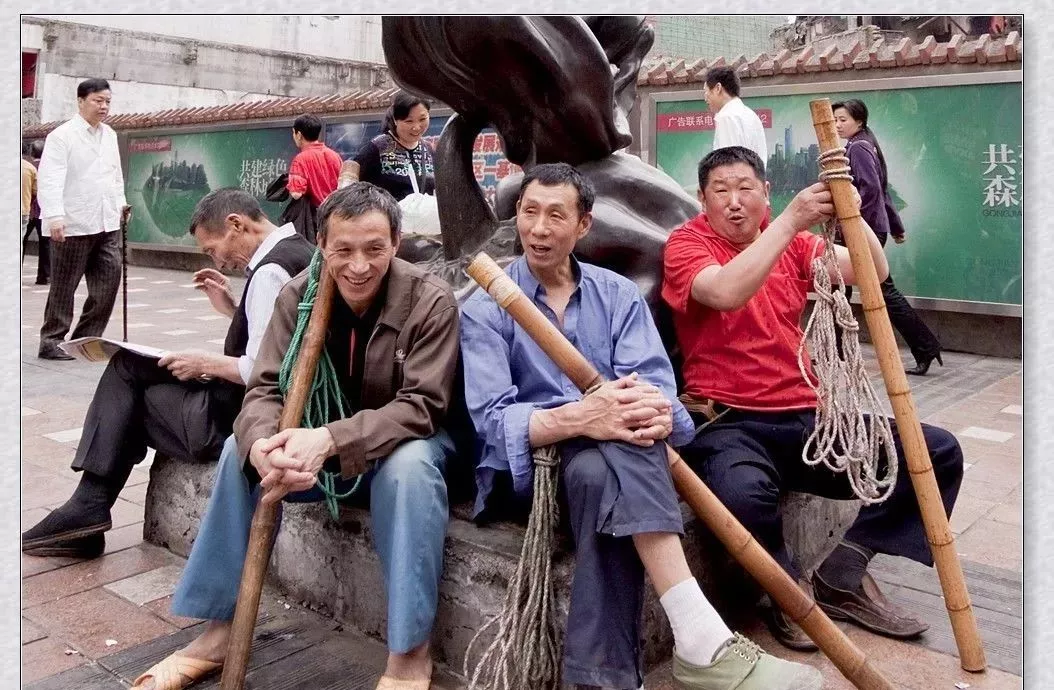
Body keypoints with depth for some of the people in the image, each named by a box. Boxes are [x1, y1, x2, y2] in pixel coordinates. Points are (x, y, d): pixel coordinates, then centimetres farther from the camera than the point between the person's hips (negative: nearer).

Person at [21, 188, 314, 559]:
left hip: (239, 420, -10)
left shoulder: (270, 272, -21)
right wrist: (231, 308, 8)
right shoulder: (297, 250, 8)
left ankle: (89, 509, 15)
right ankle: (88, 509, 11)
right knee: (127, 365, 13)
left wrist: (206, 363, -10)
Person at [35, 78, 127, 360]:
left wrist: (120, 202, 14)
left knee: (108, 281, 4)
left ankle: (87, 339, 17)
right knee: (64, 287, 2)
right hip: (73, 225, -6)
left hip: (106, 224, 6)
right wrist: (54, 216, -25)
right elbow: (50, 179, -15)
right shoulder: (62, 136, -7)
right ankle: (51, 342, 14)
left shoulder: (110, 135, 15)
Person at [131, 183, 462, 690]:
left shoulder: (430, 300, -20)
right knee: (241, 450, -19)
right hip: (319, 441, 4)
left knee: (410, 465, -37)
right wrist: (262, 443, -39)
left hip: (404, 441, -4)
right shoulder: (299, 295, -9)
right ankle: (218, 628, -6)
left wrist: (331, 439, -41)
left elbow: (422, 405, -26)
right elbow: (266, 387, -13)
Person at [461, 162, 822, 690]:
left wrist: (657, 409, -31)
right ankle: (700, 638, -40)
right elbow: (492, 419, -13)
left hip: (609, 464, 2)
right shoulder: (485, 307, 0)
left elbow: (655, 383, -4)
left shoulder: (618, 295, 10)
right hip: (528, 462, -2)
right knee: (608, 460, -35)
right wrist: (578, 418, -33)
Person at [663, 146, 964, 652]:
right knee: (743, 493, -39)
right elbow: (725, 293, -23)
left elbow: (872, 271, 0)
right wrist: (790, 222, -26)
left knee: (939, 452, -5)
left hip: (808, 417, 6)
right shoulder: (687, 242, -1)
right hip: (729, 423, -5)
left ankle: (844, 573, 4)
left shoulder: (793, 243, 15)